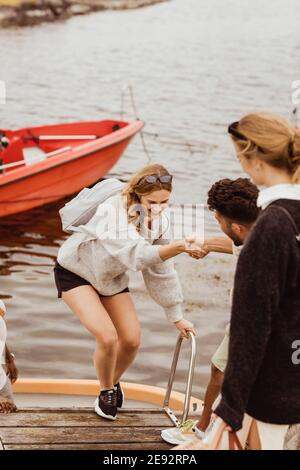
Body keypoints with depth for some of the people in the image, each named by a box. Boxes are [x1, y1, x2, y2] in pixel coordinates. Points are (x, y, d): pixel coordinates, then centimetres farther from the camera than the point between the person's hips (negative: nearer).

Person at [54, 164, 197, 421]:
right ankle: (106, 391, 8)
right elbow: (136, 254, -51)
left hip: (112, 277, 6)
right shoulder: (113, 211, -36)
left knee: (132, 340, -2)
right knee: (107, 337, -21)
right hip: (76, 272, -6)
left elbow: (161, 269, -7)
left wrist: (176, 316, -5)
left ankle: (114, 381, 30)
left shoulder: (160, 217, -14)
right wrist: (176, 248, -68)